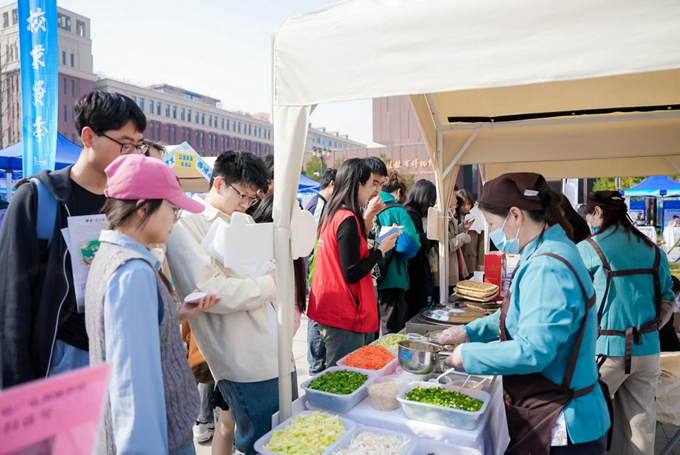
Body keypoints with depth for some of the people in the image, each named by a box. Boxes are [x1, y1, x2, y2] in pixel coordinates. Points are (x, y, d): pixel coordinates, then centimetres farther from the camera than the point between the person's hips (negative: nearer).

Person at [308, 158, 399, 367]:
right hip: (343, 312, -10)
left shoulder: (334, 214, 9)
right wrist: (382, 249, -10)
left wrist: (366, 217, 13)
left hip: (331, 307, 10)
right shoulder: (348, 219, -19)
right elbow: (352, 274, -20)